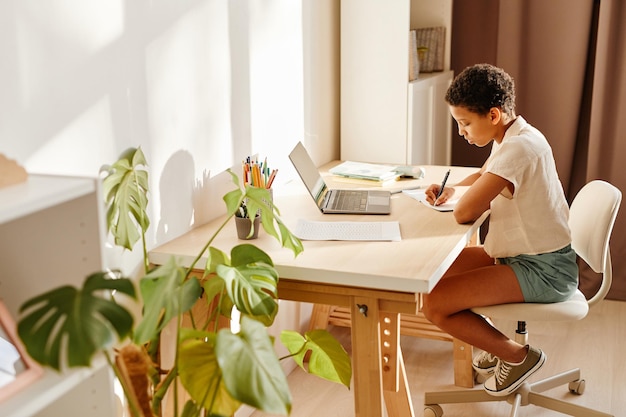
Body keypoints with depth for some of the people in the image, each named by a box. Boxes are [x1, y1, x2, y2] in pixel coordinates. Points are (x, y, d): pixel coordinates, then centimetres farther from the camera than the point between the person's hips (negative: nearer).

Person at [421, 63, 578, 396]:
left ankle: (517, 355, 1)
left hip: (544, 270, -10)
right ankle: (493, 342, 25)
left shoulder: (518, 148, -25)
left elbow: (464, 213, -28)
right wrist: (452, 188, 7)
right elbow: (483, 176, 27)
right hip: (521, 253, 10)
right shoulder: (509, 137, 6)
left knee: (434, 304, -18)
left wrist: (464, 197, -5)